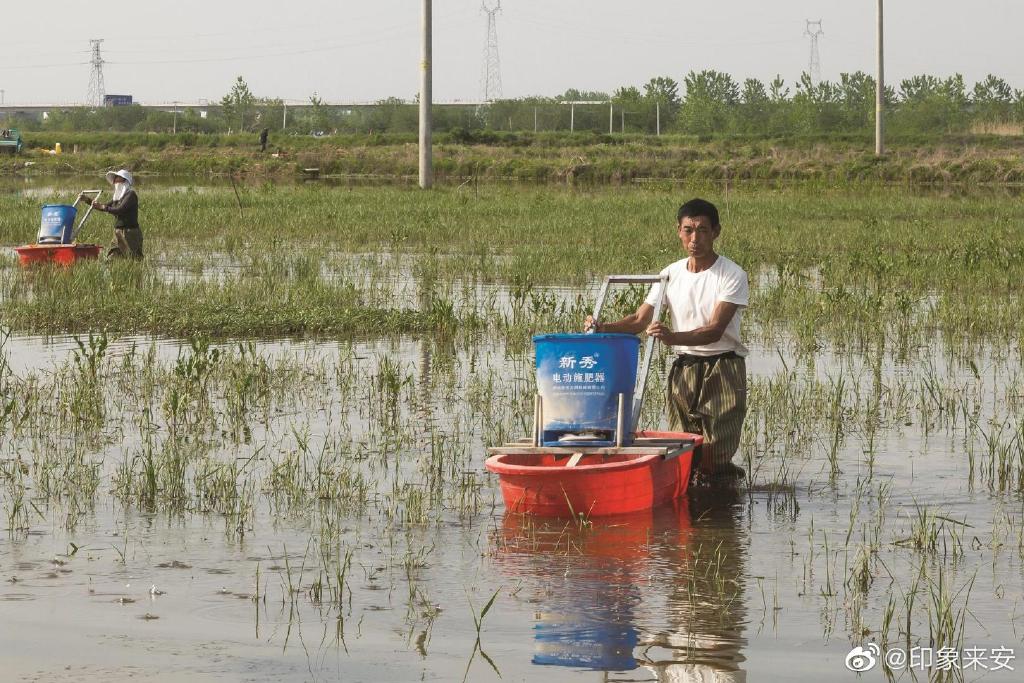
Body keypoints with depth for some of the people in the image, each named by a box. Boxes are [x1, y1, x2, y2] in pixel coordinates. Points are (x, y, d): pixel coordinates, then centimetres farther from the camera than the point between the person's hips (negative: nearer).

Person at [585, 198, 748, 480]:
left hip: (723, 368, -4)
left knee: (712, 461, -7)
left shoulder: (732, 275, -9)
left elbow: (715, 330, -19)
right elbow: (640, 320, 3)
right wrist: (603, 328, -16)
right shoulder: (671, 274, 7)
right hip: (684, 369, 4)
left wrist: (673, 337, -36)